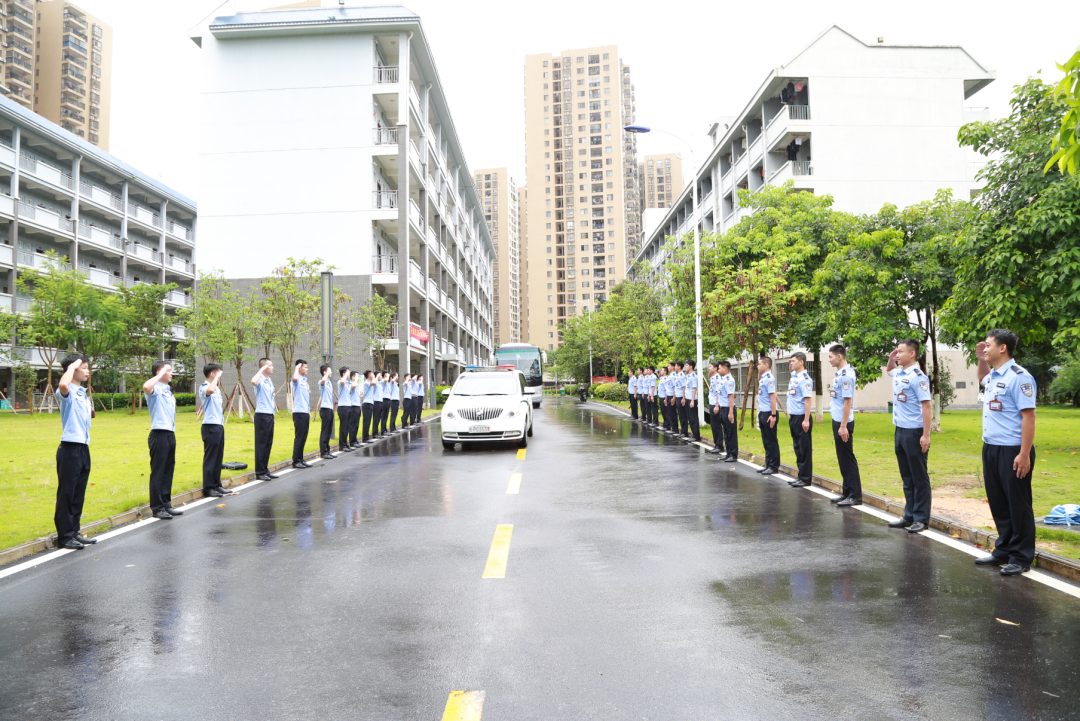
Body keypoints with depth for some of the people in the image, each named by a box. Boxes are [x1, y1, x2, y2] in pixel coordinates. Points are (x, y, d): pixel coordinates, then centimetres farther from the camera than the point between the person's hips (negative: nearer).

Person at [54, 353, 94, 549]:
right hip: (70, 448, -8)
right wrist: (72, 366, -20)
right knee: (66, 494, -2)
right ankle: (64, 536, 5)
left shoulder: (83, 394, 17)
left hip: (83, 448, 8)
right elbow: (62, 384, -35)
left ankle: (74, 532, 22)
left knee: (78, 494, 13)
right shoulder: (67, 392, -10)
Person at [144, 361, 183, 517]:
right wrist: (160, 375, -22)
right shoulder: (155, 389, -8)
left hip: (170, 434, 9)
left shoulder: (168, 391, 19)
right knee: (158, 472, -3)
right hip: (159, 434, -9)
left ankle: (166, 504, 20)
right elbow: (146, 387, -34)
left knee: (168, 471, 12)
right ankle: (157, 508, 3)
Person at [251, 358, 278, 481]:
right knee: (261, 444, -3)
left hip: (269, 415, 9)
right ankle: (259, 472, 2)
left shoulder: (270, 382, 16)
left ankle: (265, 470, 20)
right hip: (262, 415, -9)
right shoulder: (260, 380, -10)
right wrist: (262, 369, -24)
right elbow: (253, 381, -36)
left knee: (268, 444, 12)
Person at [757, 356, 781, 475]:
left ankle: (774, 466, 6)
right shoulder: (762, 378, 10)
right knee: (766, 441, 14)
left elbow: (773, 397, -20)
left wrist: (773, 415, -22)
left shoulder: (769, 378, -16)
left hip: (769, 413, -10)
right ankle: (768, 465, 21)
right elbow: (758, 380, 36)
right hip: (763, 412, 10)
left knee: (771, 441, -1)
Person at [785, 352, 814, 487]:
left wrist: (806, 420, -23)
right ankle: (801, 476, 21)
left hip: (801, 417, -9)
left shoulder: (804, 379, -14)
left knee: (805, 449, -1)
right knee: (797, 448, 13)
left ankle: (806, 478, 4)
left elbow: (808, 399, -20)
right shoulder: (793, 376, 12)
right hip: (793, 417, 9)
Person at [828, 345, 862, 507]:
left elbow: (848, 402, -20)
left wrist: (843, 426, -21)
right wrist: (838, 425, 17)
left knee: (848, 459, -3)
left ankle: (855, 496, 3)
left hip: (843, 423, -9)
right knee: (842, 459, 14)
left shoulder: (846, 375, -16)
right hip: (837, 421, 9)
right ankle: (847, 492, 22)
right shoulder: (839, 374, 12)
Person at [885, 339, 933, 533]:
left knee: (919, 478, 2)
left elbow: (926, 406, -17)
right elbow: (889, 370, 37)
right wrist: (891, 359, 15)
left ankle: (921, 519, 9)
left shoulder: (918, 377, -14)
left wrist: (926, 435, -21)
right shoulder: (898, 374, 10)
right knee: (907, 477, 13)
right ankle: (909, 516, 21)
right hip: (899, 431, 8)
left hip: (914, 433, -8)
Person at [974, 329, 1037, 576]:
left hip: (1012, 451, -9)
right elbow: (982, 378, 39)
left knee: (1018, 505, 2)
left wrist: (1024, 454, -23)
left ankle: (1021, 558, 12)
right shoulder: (993, 376, 12)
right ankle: (1004, 551, 26)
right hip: (990, 449, 9)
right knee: (998, 504, 15)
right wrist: (981, 360, 19)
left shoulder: (1018, 377, -15)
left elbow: (1028, 416, -19)